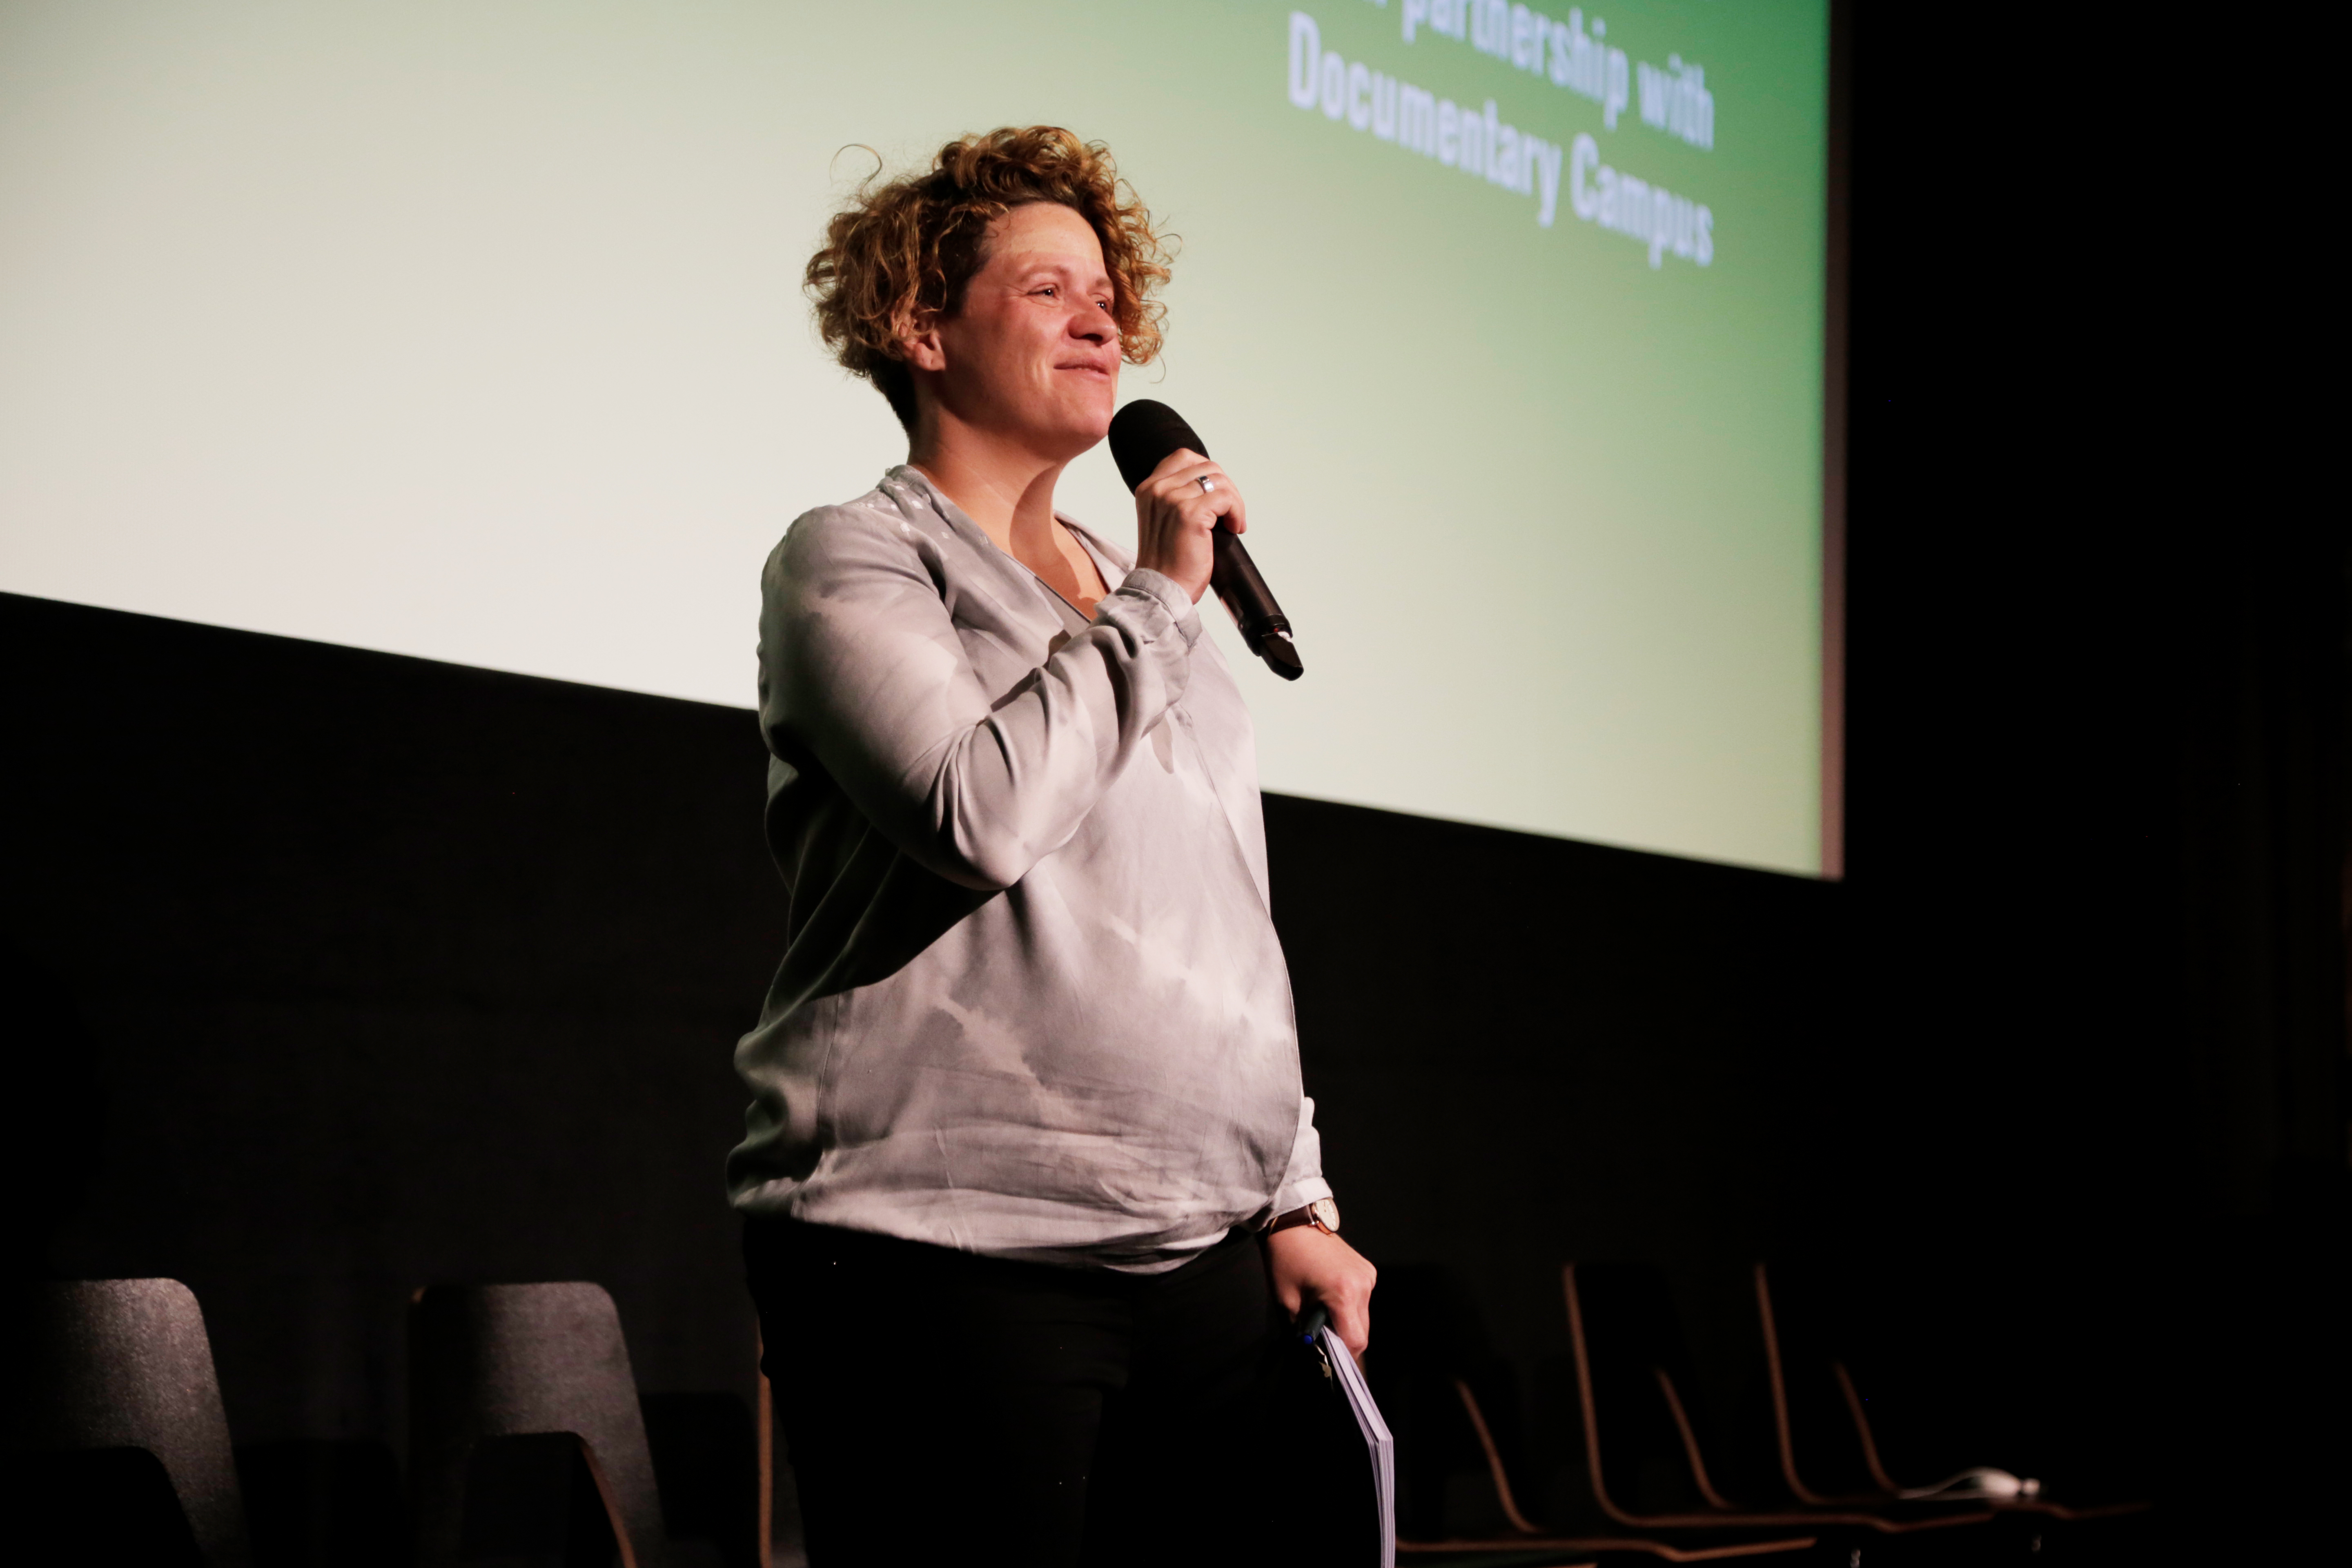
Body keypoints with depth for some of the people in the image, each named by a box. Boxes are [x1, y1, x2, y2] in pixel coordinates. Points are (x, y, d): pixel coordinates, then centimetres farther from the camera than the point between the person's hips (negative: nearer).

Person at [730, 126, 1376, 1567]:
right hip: (951, 1253, -6)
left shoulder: (1136, 595, 22)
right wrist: (1156, 599, -8)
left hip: (1205, 1259, 6)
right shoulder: (857, 561, 1)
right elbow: (979, 815, -19)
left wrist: (1297, 1202, 17)